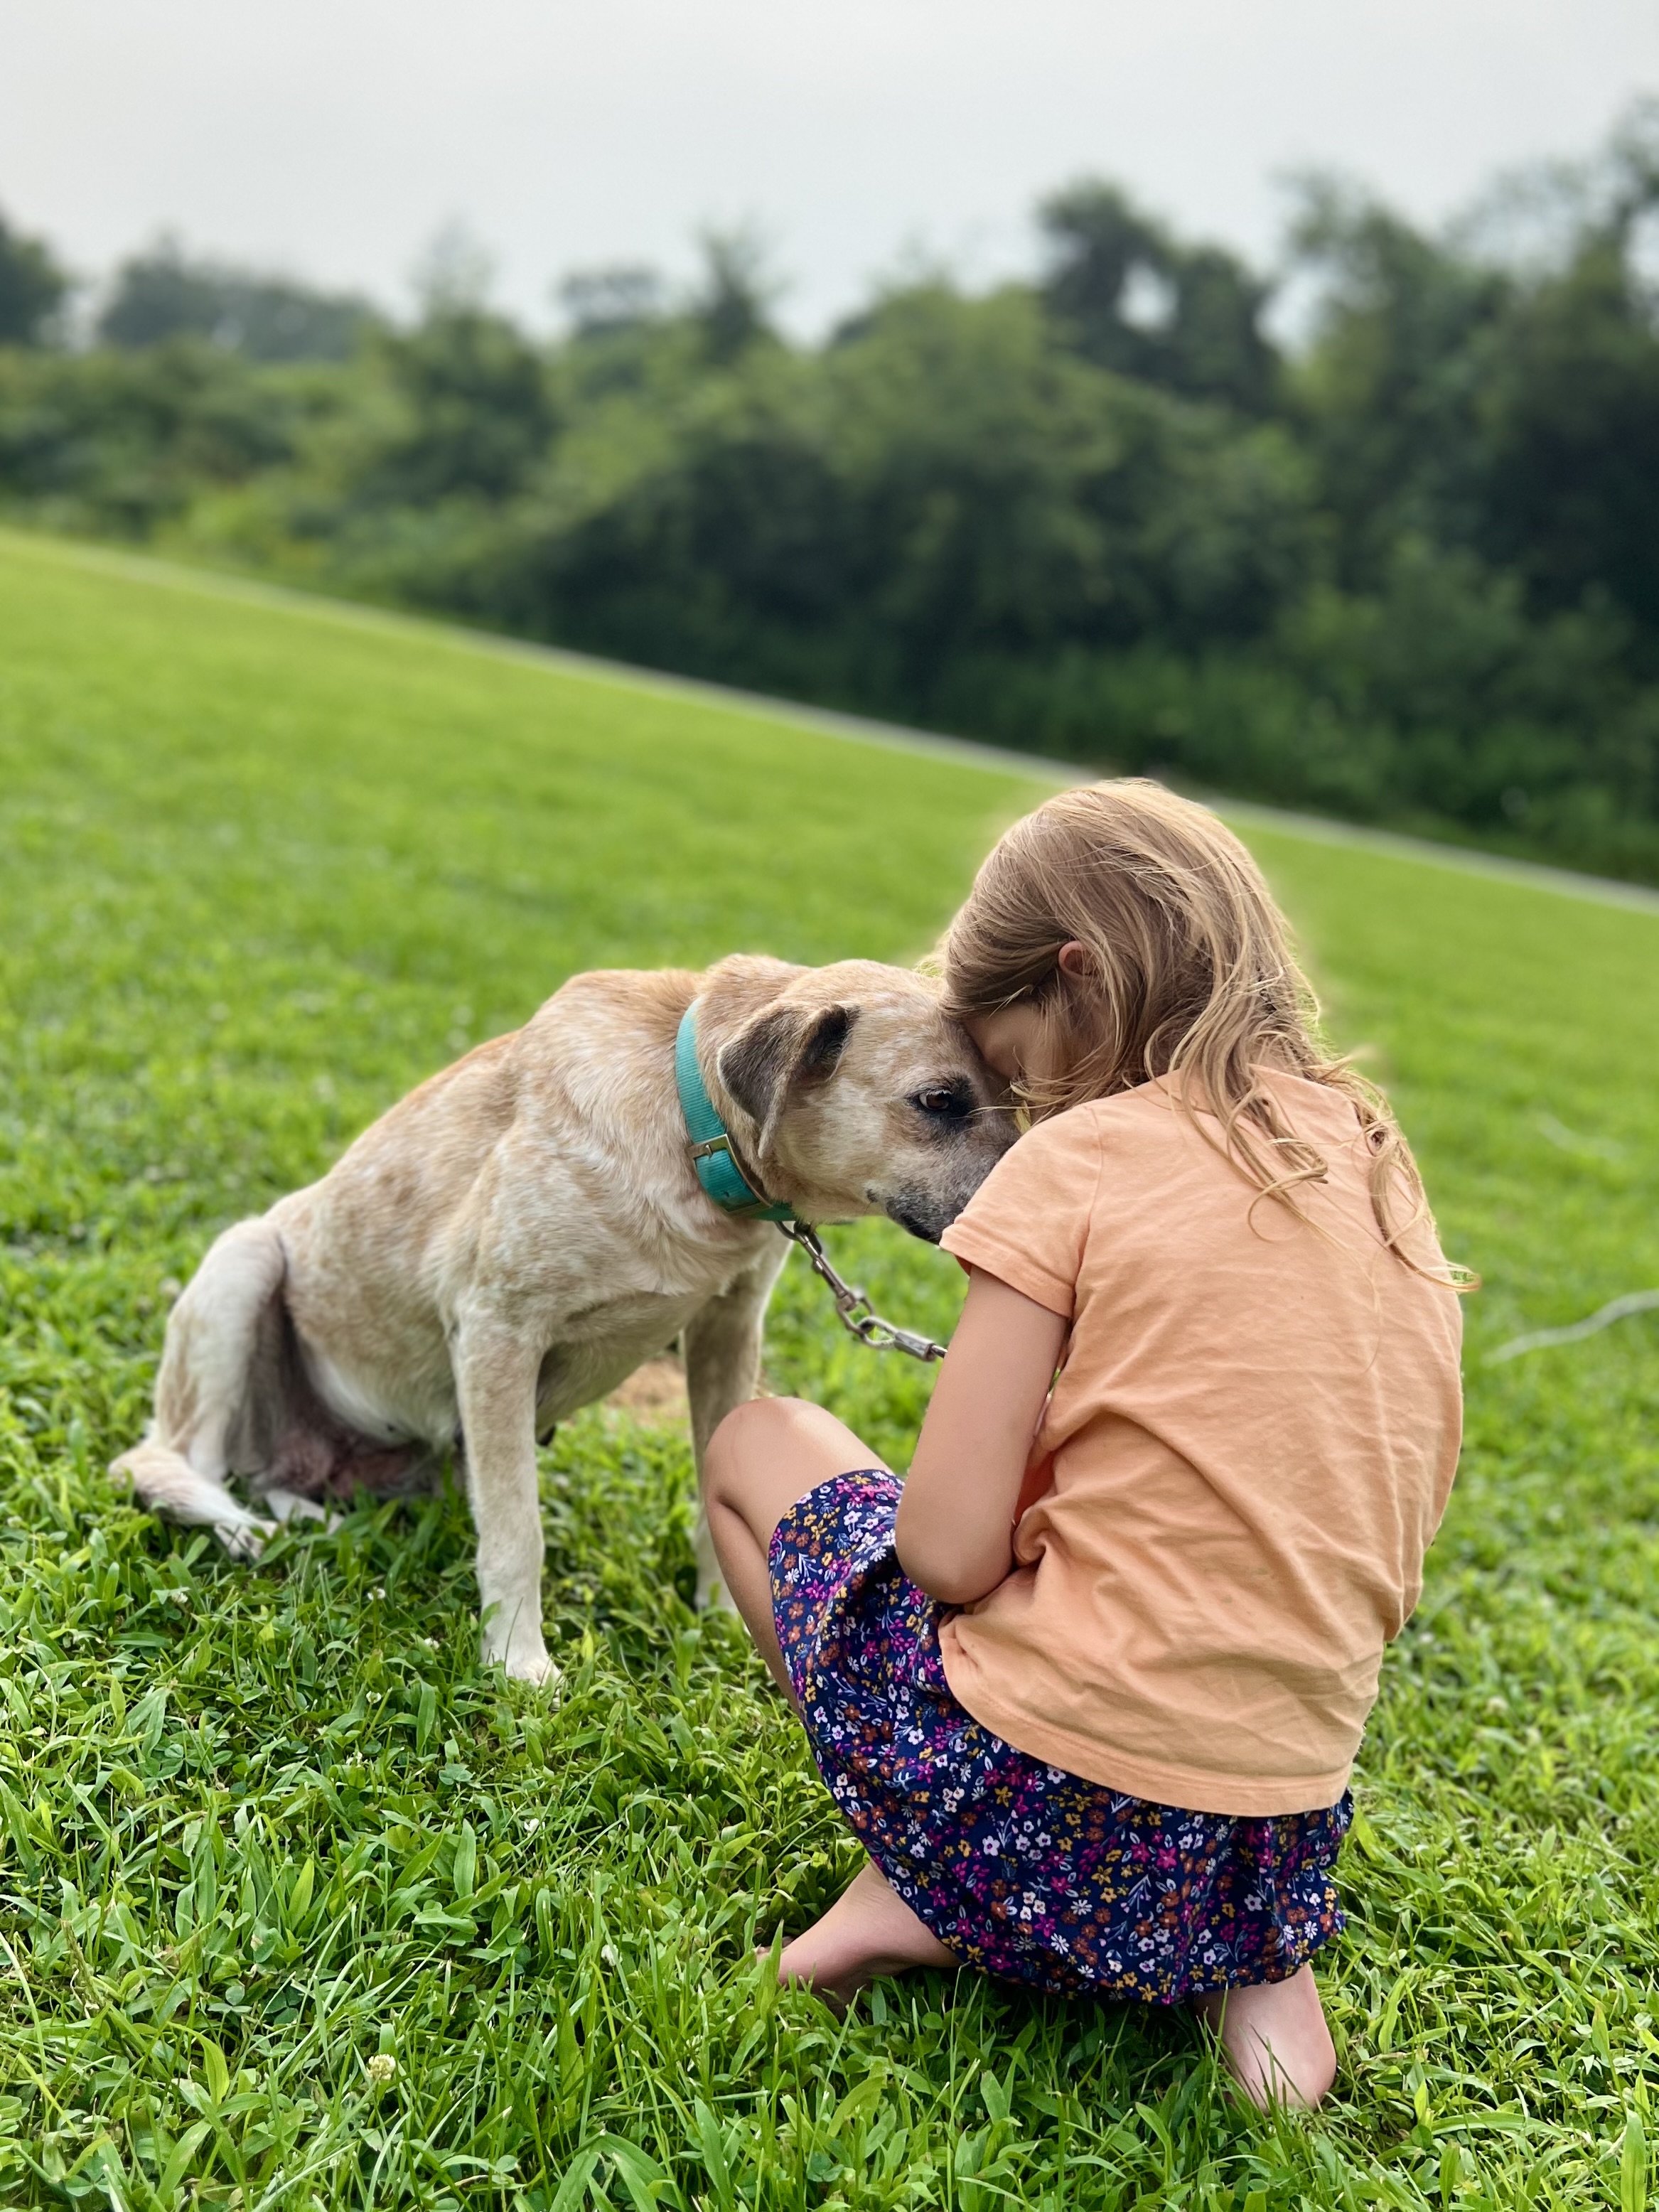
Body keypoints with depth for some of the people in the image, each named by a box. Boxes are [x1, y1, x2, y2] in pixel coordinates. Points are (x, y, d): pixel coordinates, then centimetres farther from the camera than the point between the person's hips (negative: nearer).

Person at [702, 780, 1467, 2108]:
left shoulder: (1081, 1162, -11)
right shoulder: (1377, 1164, 7)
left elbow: (947, 1551, -14)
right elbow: (1385, 1576, 12)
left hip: (1047, 1810, -5)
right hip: (1285, 1835, 6)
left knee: (758, 1441, 17)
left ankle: (915, 1887, 4)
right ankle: (1253, 1963, 14)